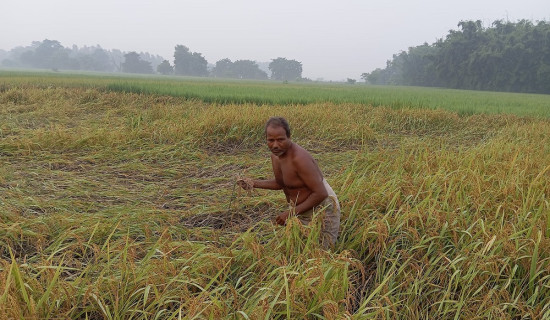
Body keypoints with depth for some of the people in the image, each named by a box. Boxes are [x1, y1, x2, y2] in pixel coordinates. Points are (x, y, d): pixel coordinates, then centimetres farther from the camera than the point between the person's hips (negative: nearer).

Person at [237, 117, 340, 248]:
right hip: (301, 210, 8)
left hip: (321, 211, -8)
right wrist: (253, 183, 1)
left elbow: (320, 193, -28)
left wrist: (292, 212, -25)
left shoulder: (299, 158, -29)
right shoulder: (276, 155, -2)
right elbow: (280, 183, 15)